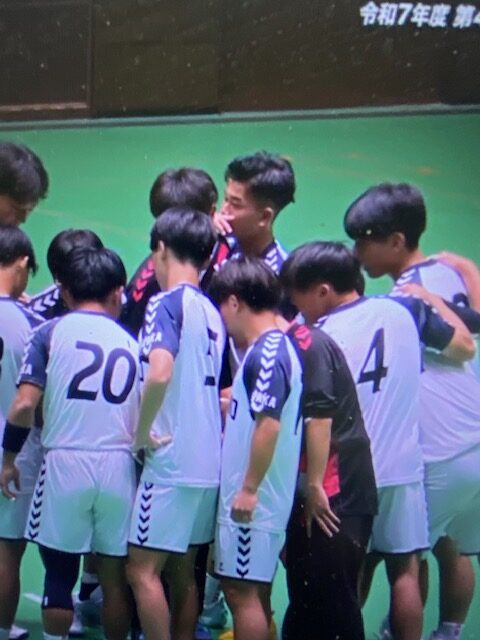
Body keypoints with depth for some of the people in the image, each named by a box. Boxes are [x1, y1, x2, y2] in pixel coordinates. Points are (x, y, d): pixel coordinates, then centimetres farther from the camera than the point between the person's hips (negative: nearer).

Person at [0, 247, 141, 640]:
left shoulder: (51, 332, 2)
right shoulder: (131, 344, 12)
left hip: (65, 463, -2)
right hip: (118, 467, 3)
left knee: (59, 573, 8)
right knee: (115, 576, 11)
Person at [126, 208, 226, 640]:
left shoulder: (168, 302, -11)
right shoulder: (212, 312, 13)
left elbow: (160, 372, -27)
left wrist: (143, 431, -16)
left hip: (170, 461, -8)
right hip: (208, 462, 8)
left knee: (143, 570, -2)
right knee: (182, 572, 14)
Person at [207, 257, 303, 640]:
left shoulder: (265, 353, -17)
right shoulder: (277, 348, 12)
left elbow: (269, 424, -24)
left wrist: (249, 489, -21)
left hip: (252, 500, -10)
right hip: (264, 497, 10)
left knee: (242, 591, -2)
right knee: (253, 591, 16)